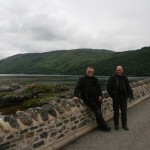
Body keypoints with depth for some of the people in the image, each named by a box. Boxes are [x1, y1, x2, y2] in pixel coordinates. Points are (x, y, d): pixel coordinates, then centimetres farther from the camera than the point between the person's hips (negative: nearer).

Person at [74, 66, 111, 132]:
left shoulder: (95, 79, 17)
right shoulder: (82, 79, 0)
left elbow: (99, 88, 18)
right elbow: (77, 88, -9)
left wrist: (100, 95, 1)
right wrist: (76, 96, -25)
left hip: (95, 98, 6)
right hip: (88, 98, -6)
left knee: (98, 111, 0)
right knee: (97, 110, -17)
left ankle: (100, 126, 14)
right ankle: (103, 126, -11)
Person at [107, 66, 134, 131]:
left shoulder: (125, 78, 7)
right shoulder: (112, 78, -5)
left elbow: (128, 87, 13)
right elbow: (108, 87, -5)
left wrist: (130, 94, -1)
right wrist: (112, 95, -11)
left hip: (123, 97, 3)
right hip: (116, 98, -3)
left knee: (124, 112, 9)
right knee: (116, 112, 8)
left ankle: (124, 124, 23)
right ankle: (116, 125, 20)